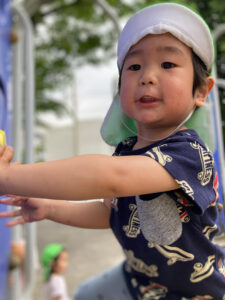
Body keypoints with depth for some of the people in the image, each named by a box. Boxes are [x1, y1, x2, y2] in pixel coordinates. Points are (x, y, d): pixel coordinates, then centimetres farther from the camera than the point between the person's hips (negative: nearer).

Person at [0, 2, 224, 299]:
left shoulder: (189, 152, -32)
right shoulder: (125, 148, -6)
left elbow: (111, 177, -50)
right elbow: (111, 211, 8)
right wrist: (50, 208, -3)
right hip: (137, 275, 7)